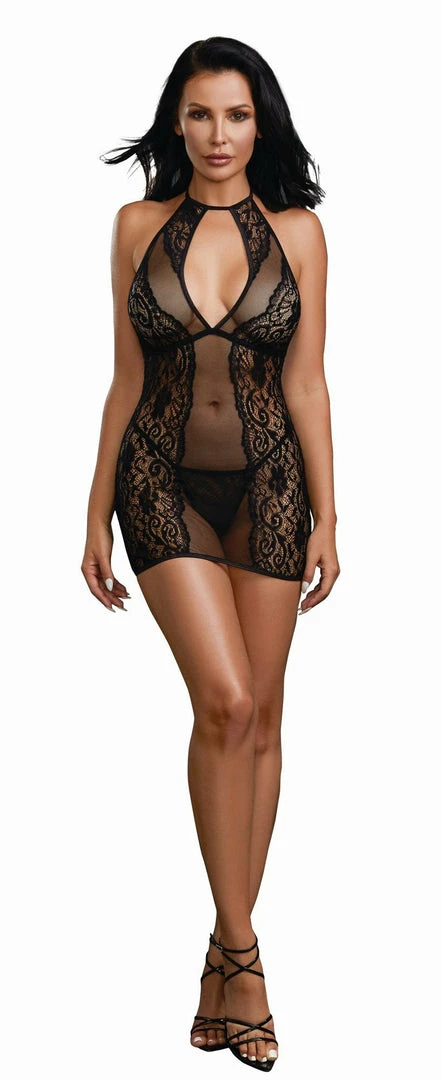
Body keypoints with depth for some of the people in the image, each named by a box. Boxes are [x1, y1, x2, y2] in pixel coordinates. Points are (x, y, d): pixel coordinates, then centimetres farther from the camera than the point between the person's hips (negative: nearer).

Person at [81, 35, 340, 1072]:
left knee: (259, 720, 4)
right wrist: (96, 515, 6)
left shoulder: (296, 231, 3)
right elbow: (125, 380, 6)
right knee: (223, 702, -15)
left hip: (268, 485, 1)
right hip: (165, 482, -1)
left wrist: (326, 517, -1)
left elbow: (306, 384, 3)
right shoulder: (140, 225, 3)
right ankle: (243, 954, -3)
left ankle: (227, 948, 18)